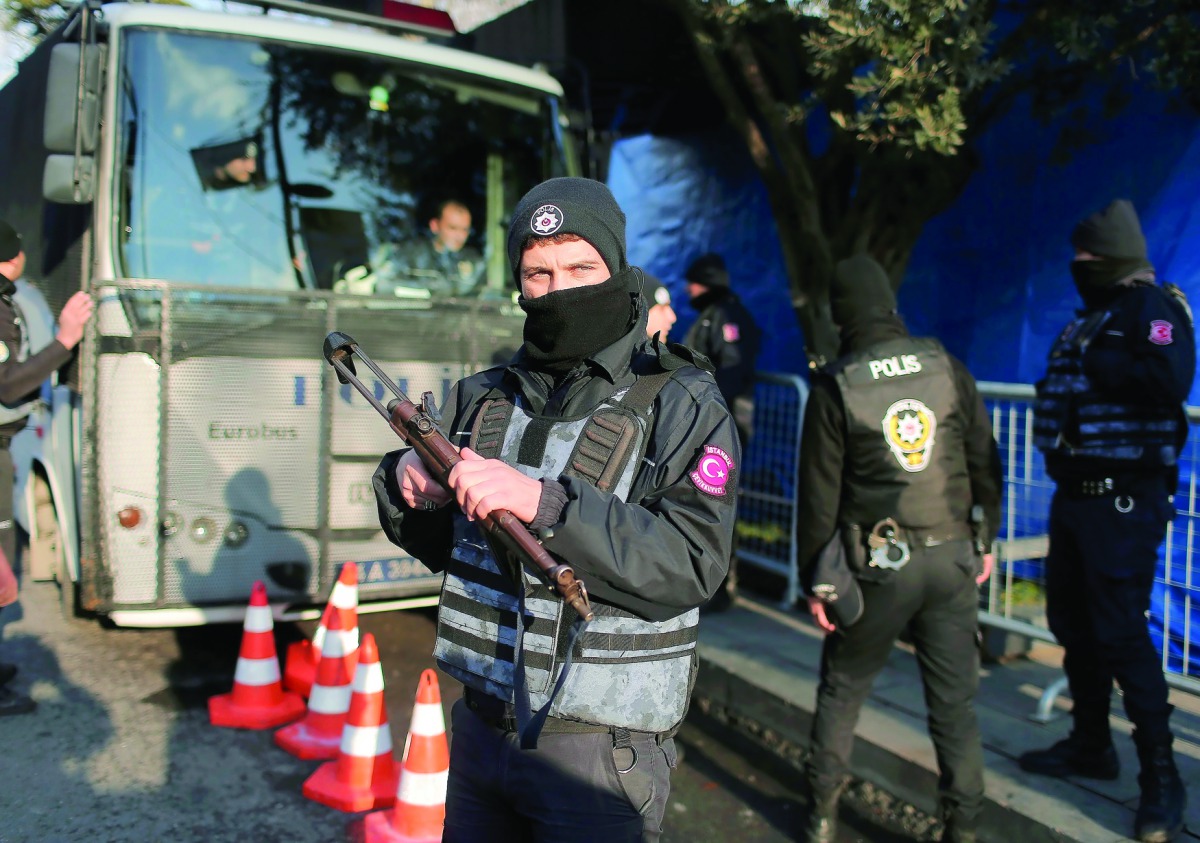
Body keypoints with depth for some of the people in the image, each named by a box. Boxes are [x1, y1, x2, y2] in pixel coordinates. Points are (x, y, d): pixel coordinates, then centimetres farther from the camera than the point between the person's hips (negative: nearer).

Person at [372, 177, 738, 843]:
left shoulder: (683, 404, -10)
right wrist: (408, 483, -8)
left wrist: (544, 503, -32)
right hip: (480, 729, 5)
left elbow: (690, 564, -23)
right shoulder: (482, 397, 5)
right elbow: (438, 544, 14)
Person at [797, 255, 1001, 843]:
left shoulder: (835, 389, -8)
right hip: (952, 560, 2)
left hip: (879, 567, -2)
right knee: (955, 700, 10)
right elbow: (985, 466, 5)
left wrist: (815, 580, 1)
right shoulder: (949, 370, 0)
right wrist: (983, 542, 17)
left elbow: (819, 495, -7)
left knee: (841, 689, 15)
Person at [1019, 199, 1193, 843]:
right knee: (1073, 623, 16)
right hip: (1075, 493, 9)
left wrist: (1098, 362, -19)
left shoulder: (1152, 307, -10)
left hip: (1124, 499, -9)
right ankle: (1090, 744, 32)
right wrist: (1055, 418, -2)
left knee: (1120, 633, -8)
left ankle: (1161, 779, 5)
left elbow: (1169, 381, -27)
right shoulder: (1089, 316, 16)